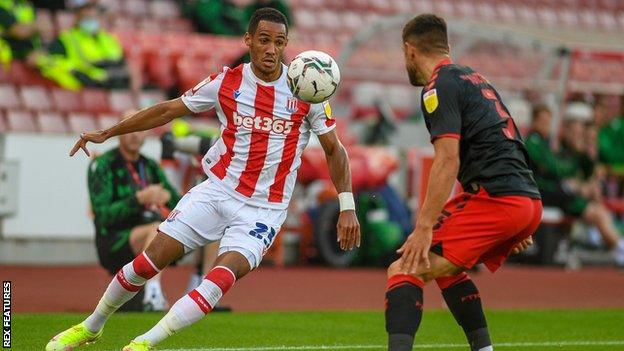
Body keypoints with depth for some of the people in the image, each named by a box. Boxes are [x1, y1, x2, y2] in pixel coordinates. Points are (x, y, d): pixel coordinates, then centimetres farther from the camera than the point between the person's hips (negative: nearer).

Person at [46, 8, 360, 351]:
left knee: (223, 276, -26)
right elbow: (169, 109, 8)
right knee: (150, 260, -5)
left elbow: (334, 149, 4)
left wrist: (347, 207, -5)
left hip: (263, 211, -2)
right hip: (217, 190, 2)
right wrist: (106, 133, 8)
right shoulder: (226, 82, -1)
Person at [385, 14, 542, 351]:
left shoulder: (439, 87, -4)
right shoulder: (474, 78, 25)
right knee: (446, 268, 28)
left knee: (405, 270, -13)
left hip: (494, 198, -9)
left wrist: (424, 227, -18)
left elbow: (448, 162, -15)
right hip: (530, 200, 9)